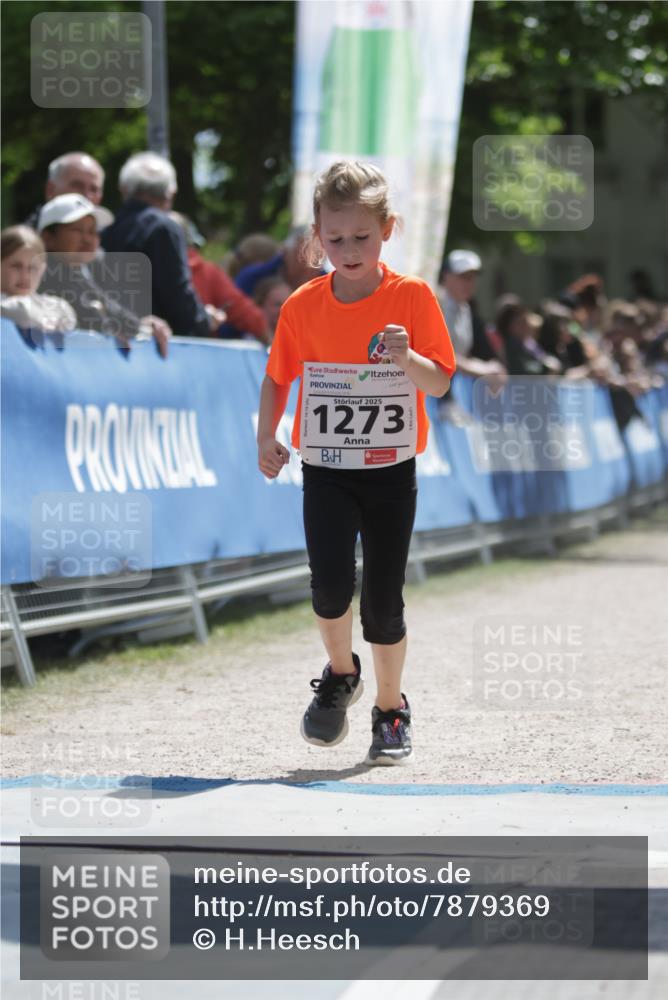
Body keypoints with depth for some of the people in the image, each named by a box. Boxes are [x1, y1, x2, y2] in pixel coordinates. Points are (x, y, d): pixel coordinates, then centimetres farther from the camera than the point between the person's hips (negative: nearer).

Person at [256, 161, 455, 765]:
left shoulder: (412, 297, -7)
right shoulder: (303, 306, -1)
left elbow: (440, 382, -8)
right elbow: (278, 377, 11)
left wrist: (408, 358, -28)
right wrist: (267, 438, -3)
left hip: (391, 469, -1)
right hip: (325, 468, 1)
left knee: (384, 598, 2)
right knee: (331, 581, -17)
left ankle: (391, 707, 24)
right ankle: (341, 674, 12)